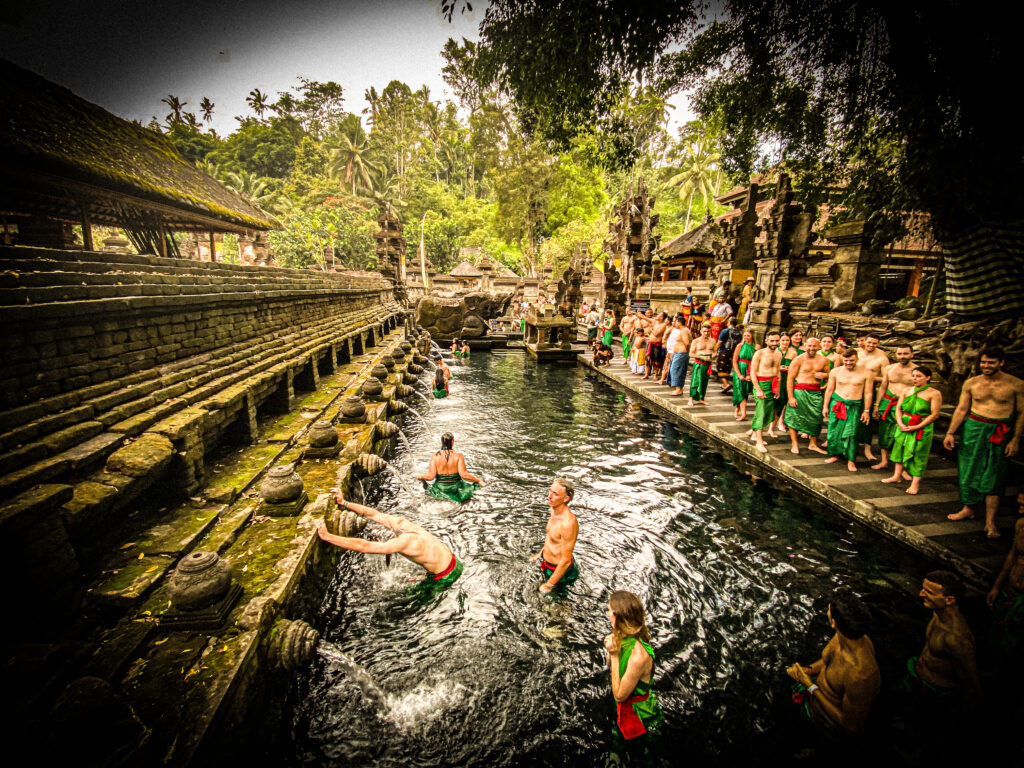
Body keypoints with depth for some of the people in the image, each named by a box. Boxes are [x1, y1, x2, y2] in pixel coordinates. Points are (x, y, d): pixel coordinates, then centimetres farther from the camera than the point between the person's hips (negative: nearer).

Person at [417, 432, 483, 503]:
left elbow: (431, 476, -17)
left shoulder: (435, 456, -16)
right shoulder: (458, 456, -19)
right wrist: (478, 480, -11)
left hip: (440, 488, 1)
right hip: (455, 487, -1)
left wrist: (419, 476, 3)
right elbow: (464, 475, -23)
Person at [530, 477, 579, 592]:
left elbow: (566, 560, -27)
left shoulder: (568, 523, -34)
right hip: (546, 561, 8)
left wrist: (549, 585, -19)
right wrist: (540, 554, 22)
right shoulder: (554, 510, -7)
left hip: (558, 568, -7)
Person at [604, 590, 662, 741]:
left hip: (638, 715, -7)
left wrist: (614, 655, -30)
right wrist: (611, 652, -17)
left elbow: (619, 695, -26)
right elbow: (610, 667, 4)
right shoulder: (624, 638, -13)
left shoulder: (639, 656, -37)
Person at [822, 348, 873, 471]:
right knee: (834, 430, 4)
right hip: (836, 403, 2)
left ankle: (851, 460, 5)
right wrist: (825, 406, 6)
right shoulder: (835, 371, 2)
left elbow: (868, 393, 0)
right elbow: (829, 390, 7)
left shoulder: (865, 373, -2)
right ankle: (834, 455, 19)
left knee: (850, 433, -5)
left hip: (854, 406, -2)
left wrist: (866, 411, -1)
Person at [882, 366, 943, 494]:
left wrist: (916, 427, -16)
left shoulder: (934, 394, -7)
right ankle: (897, 476, 25)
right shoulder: (906, 391, 8)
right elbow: (898, 408, 7)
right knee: (900, 449, 12)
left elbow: (934, 414, -11)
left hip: (922, 429, -5)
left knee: (918, 455, 0)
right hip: (904, 427, 5)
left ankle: (915, 483, 7)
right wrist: (900, 424, -8)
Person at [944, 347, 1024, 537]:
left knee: (993, 478, 0)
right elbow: (961, 409, 7)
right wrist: (950, 433, 3)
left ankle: (990, 523, 4)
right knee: (969, 470, 8)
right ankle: (967, 510, 24)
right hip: (974, 428, 2)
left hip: (1000, 433, -2)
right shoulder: (971, 383, 4)